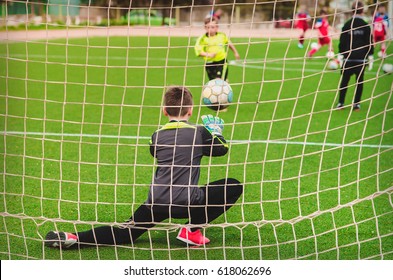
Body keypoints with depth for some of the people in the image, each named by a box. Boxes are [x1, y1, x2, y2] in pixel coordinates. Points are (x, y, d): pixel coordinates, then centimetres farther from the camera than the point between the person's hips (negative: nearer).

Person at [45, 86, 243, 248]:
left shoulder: (157, 136, 10)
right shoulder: (199, 133, 0)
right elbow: (222, 148, 17)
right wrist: (216, 131, 38)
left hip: (157, 203, 4)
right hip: (188, 203, -4)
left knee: (124, 234, 13)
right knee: (234, 187, 11)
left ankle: (74, 239, -9)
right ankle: (192, 229, 8)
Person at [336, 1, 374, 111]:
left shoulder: (347, 25, 0)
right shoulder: (366, 26, -2)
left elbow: (342, 42, 1)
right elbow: (370, 43, 0)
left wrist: (341, 56, 7)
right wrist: (370, 57, 7)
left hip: (348, 58, 1)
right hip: (361, 59, -1)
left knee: (344, 81, 8)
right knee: (359, 81, 7)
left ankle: (340, 103, 7)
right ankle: (356, 104, 6)